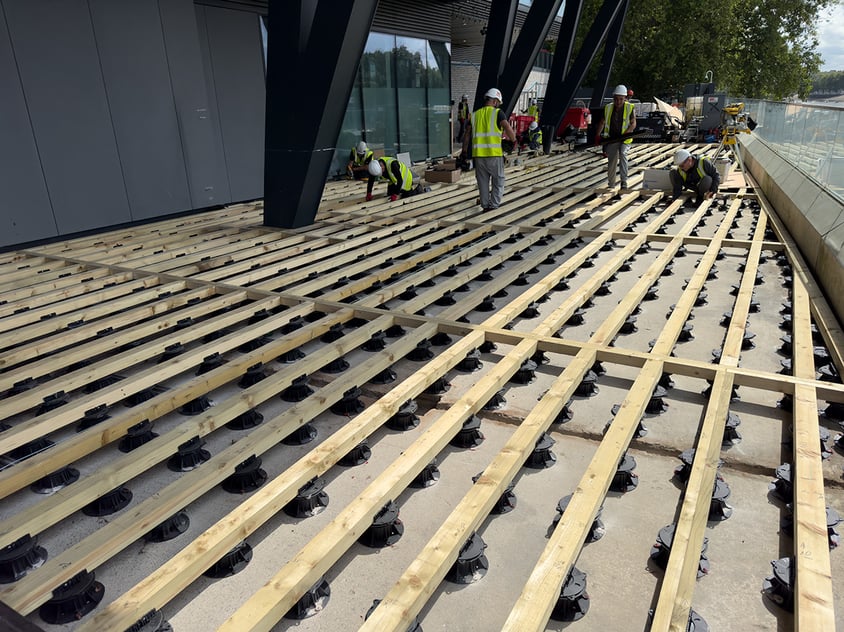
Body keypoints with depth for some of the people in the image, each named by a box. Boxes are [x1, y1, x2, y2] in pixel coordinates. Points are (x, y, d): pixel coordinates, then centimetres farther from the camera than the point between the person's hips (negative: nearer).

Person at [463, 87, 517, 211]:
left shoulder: (474, 115, 12)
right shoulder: (498, 113, -3)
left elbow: (467, 135, 12)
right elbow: (508, 129, -15)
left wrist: (464, 152, 17)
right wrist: (513, 140, 2)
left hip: (478, 154, 4)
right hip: (494, 154, -4)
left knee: (483, 182, 14)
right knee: (498, 181, 9)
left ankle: (485, 205, 19)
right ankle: (494, 206, 5)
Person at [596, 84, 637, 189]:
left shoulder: (630, 108, -6)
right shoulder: (608, 108, 2)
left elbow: (633, 124, -8)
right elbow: (602, 122, 11)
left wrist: (625, 134, -22)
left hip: (624, 139, -3)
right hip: (611, 138, 3)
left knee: (622, 154, -28)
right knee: (611, 161, 7)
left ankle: (624, 181, -24)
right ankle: (611, 184, 20)